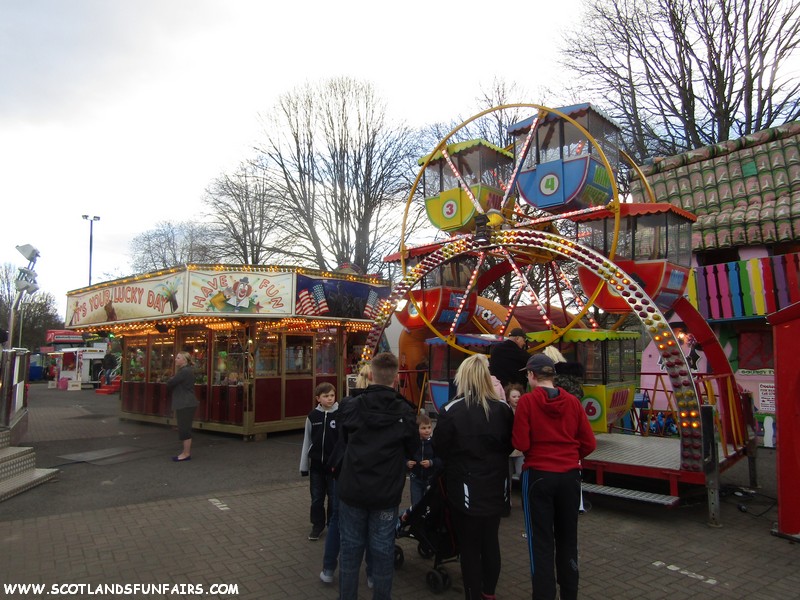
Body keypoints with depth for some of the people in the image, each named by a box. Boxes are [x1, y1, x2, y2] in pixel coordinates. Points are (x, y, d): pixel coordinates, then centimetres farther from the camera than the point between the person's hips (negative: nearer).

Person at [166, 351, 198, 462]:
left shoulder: (185, 371, -18)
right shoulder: (185, 370, 17)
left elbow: (170, 383, -19)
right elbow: (176, 383, 17)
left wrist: (170, 380, 2)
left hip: (186, 404, -11)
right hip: (185, 403, 11)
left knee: (184, 428, -6)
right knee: (185, 428, 15)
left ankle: (186, 453, -2)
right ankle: (187, 451, 22)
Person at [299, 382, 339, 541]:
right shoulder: (313, 416, -2)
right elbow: (307, 441, 4)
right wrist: (304, 466, 7)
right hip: (316, 464, 3)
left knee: (334, 498, 11)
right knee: (316, 498, 14)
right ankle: (317, 525, 32)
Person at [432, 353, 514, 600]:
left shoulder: (451, 410, -17)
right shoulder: (502, 409, -6)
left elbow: (439, 449, -6)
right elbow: (510, 445, 8)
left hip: (466, 487, -4)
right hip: (495, 486, 4)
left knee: (469, 545, 10)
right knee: (490, 540, 20)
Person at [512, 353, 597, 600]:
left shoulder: (527, 400, -12)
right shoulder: (573, 401, -2)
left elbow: (521, 444, -13)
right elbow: (589, 443, 0)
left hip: (538, 475, -3)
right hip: (570, 475, 4)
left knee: (541, 541, 7)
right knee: (568, 539, 18)